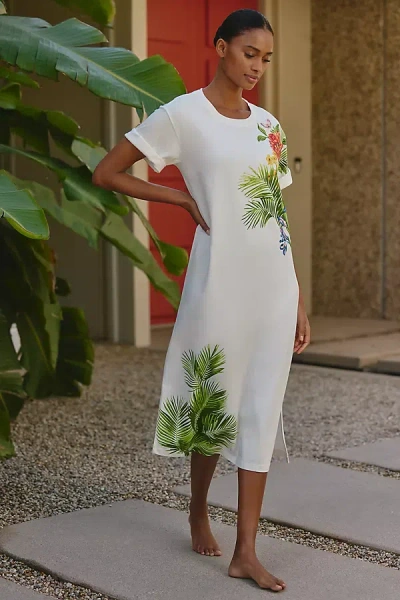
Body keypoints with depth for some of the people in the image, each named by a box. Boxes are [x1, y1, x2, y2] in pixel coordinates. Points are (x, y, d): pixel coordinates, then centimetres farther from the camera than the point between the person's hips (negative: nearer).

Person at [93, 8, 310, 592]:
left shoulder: (268, 125, 12)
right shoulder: (184, 114, -4)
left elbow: (278, 214, 14)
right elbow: (106, 174, -3)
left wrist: (298, 298, 11)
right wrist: (185, 199, -5)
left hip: (276, 281, 5)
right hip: (222, 278, -5)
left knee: (263, 411, 2)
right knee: (215, 401, 8)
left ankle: (246, 550, 8)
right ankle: (198, 512, 34)